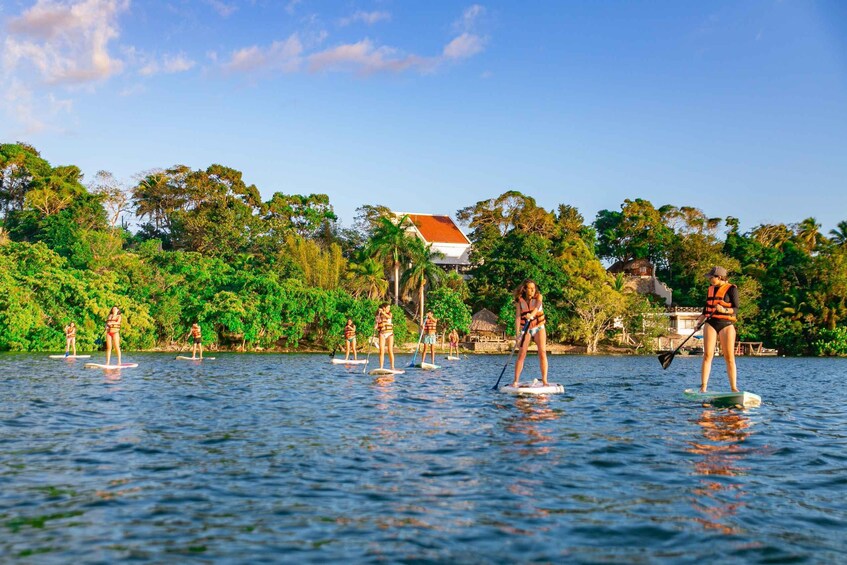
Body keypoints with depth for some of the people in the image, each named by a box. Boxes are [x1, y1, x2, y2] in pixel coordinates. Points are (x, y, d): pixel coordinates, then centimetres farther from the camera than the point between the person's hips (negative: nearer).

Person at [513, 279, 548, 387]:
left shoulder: (538, 297, -3)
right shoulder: (519, 301, -6)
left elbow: (537, 306, -24)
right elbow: (517, 317, -11)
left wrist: (532, 314, -47)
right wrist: (517, 335, -19)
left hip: (539, 328, 1)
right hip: (526, 329, -1)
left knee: (542, 353, -10)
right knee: (521, 355, -7)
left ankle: (544, 380, -8)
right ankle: (516, 381, -3)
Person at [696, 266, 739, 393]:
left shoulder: (731, 289, -3)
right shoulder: (711, 288, 13)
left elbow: (735, 309, -8)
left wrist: (724, 310, -26)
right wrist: (701, 320, 10)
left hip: (726, 324, -4)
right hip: (711, 323, 4)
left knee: (729, 357, -3)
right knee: (707, 355, -4)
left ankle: (734, 387, 3)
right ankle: (703, 387, -5)